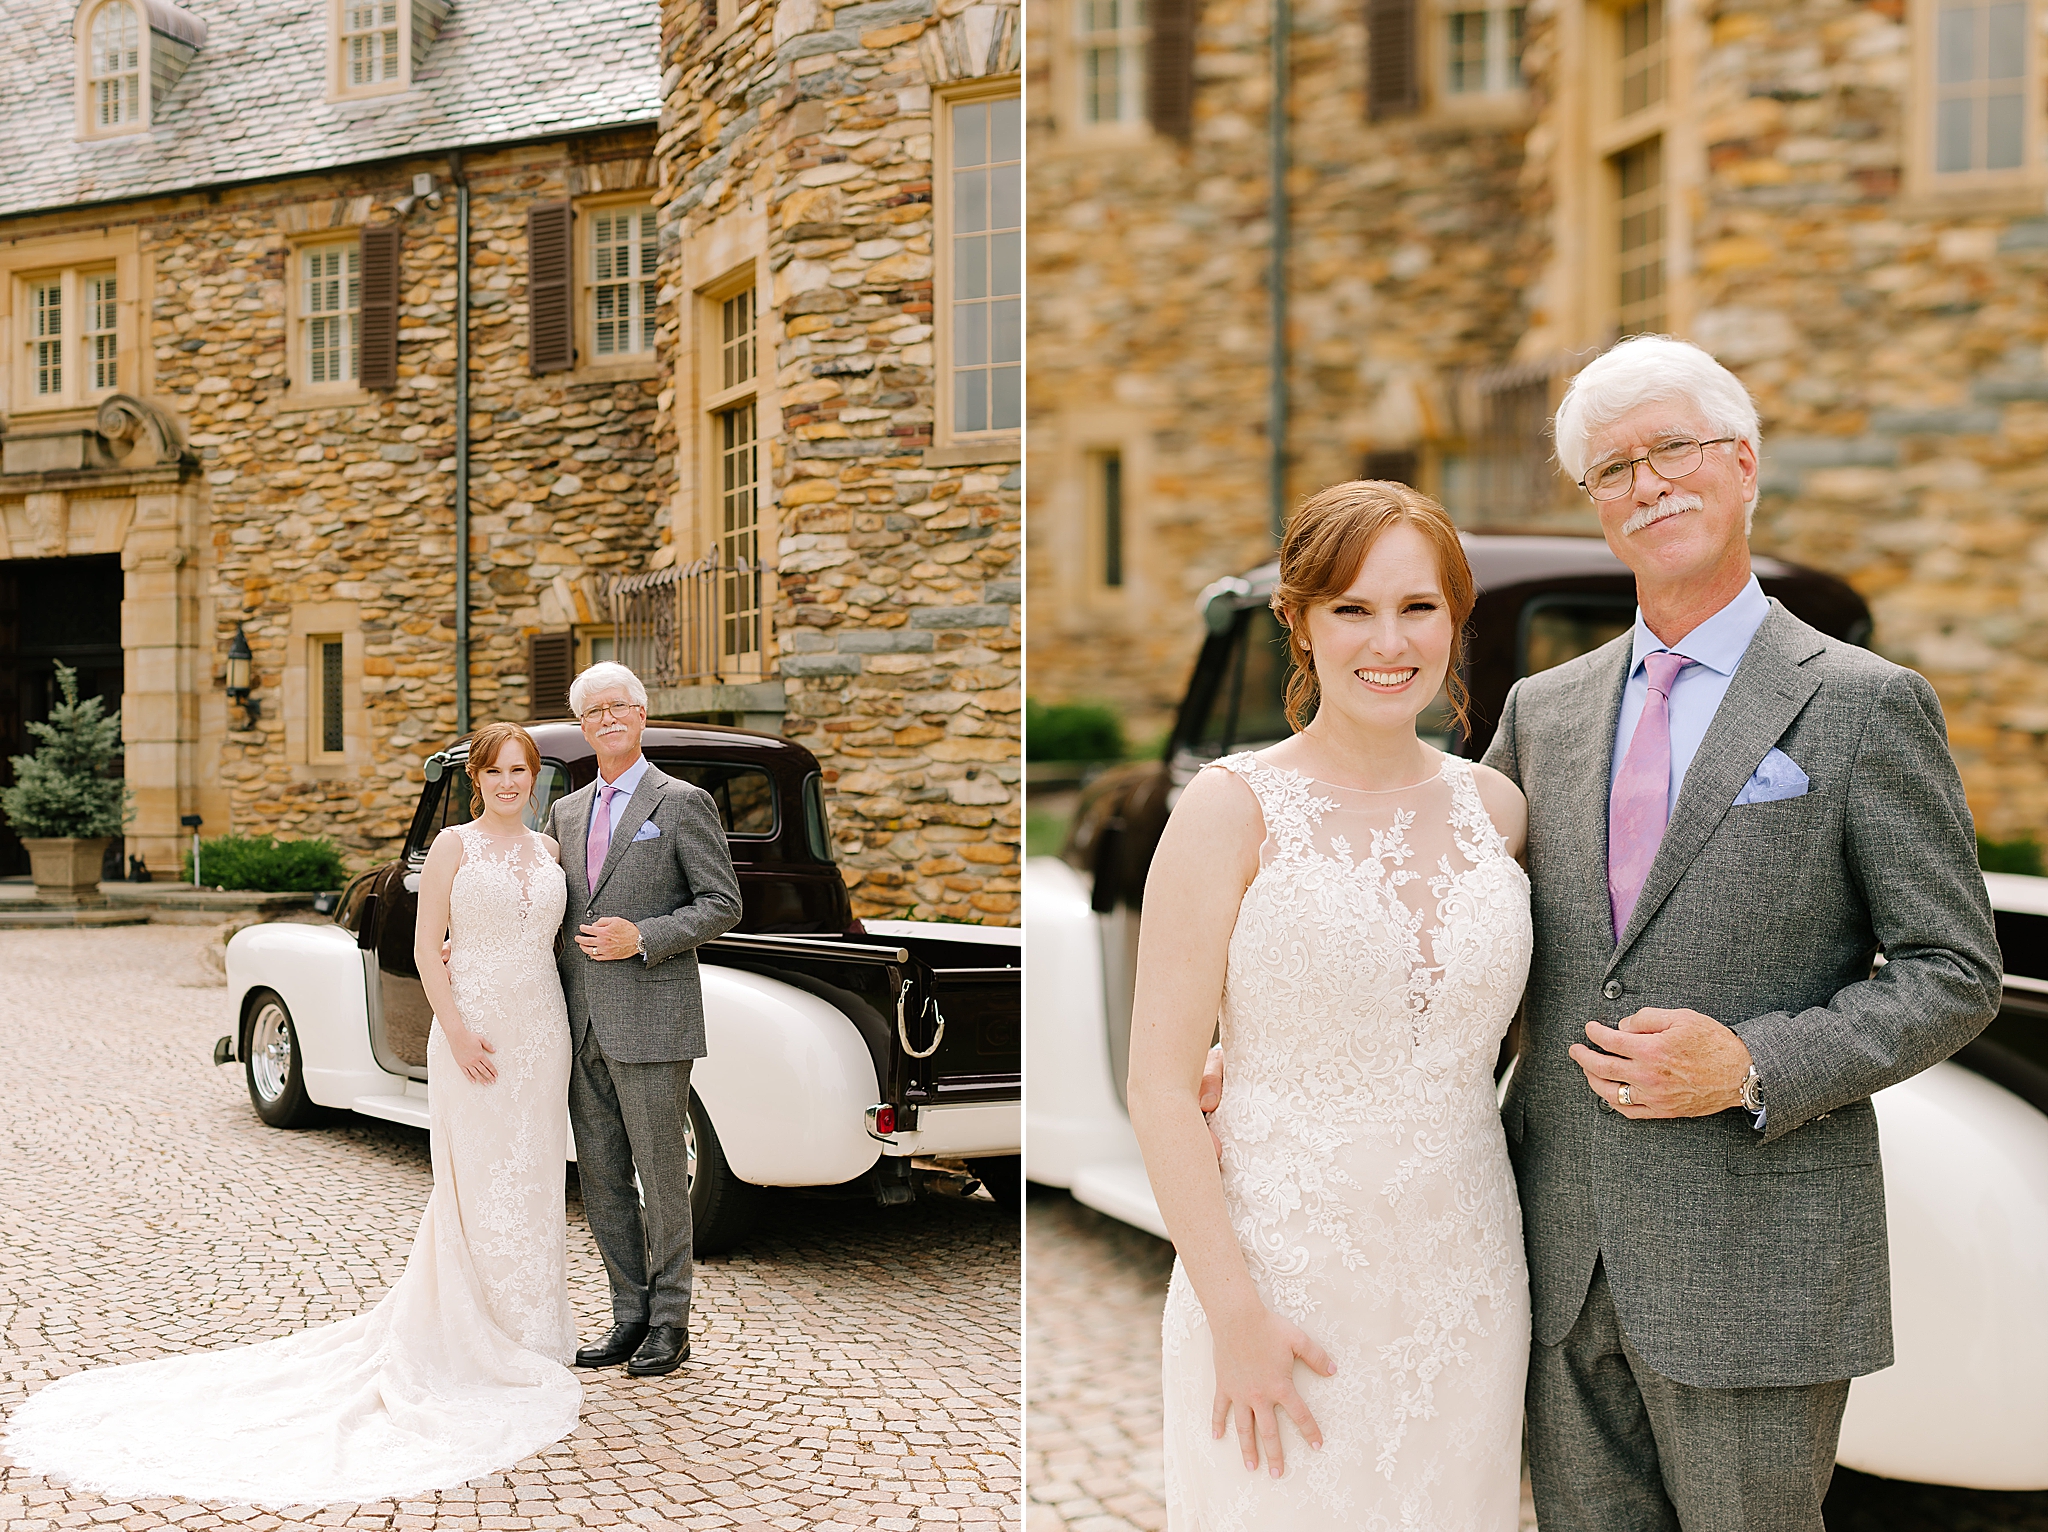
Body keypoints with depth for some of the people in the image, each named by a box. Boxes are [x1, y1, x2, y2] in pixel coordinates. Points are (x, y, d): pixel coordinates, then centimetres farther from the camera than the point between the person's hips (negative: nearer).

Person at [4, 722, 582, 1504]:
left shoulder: (548, 848, 10)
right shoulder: (453, 845, -3)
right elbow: (427, 945, -5)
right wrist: (455, 1029, -14)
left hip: (541, 1032, 5)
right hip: (473, 1031, -4)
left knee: (533, 1182, 9)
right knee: (475, 1186, -1)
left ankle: (529, 1335, 20)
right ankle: (473, 1342, 10)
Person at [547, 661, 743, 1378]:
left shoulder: (683, 802, -3)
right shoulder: (566, 811, 15)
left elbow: (723, 903, -5)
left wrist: (643, 937, -16)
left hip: (651, 1019, -6)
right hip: (583, 1022, 6)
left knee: (661, 1176, 2)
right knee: (600, 1178, 10)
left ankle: (670, 1324, 13)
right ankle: (630, 1316, 22)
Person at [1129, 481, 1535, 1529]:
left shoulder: (1493, 806, 3)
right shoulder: (1233, 808, -10)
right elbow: (1160, 1087, -11)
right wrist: (1234, 1312, -15)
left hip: (1466, 1286, 4)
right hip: (1284, 1280, -4)